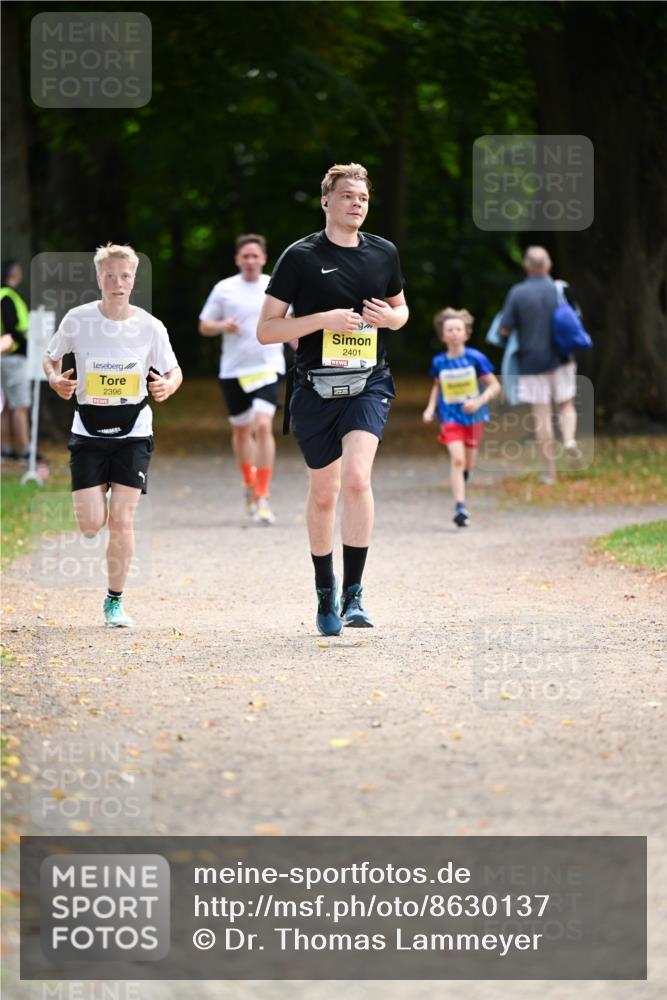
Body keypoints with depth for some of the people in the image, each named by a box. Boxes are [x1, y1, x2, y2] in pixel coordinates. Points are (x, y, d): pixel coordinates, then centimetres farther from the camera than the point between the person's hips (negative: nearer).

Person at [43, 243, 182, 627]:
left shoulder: (150, 326, -8)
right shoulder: (78, 320, -8)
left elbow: (173, 370, 5)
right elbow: (51, 358, 8)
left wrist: (168, 385, -19)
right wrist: (56, 379, -14)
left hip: (133, 435, 0)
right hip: (89, 434, 0)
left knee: (122, 520, -6)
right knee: (92, 525, -7)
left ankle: (115, 602, 10)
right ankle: (95, 498, 33)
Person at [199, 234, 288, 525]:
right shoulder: (223, 289, 2)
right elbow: (204, 326, 6)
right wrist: (223, 326, -13)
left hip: (268, 368, -2)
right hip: (233, 370, 2)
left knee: (263, 425, -19)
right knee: (241, 430, 12)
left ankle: (263, 498, -18)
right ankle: (249, 485, 38)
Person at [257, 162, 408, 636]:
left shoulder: (384, 253, 7)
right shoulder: (301, 256, -3)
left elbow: (401, 308, 25)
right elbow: (266, 330, -5)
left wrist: (389, 317, 0)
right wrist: (326, 319, -16)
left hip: (368, 384, 1)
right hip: (315, 388, 0)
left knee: (357, 478, -21)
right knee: (324, 493, 9)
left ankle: (353, 596, -18)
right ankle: (325, 593, 30)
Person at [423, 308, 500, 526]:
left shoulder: (475, 358, -10)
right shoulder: (438, 362, -2)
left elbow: (494, 386, -6)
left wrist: (479, 401, -21)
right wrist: (430, 408, 4)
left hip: (473, 416, 0)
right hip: (450, 416, 0)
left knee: (468, 464, 14)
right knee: (457, 459, -18)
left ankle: (461, 482, 51)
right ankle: (460, 507, -22)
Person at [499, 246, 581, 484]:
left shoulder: (518, 293, -10)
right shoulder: (561, 290, -3)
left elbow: (504, 330, -10)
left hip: (532, 363, -1)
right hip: (560, 361, 1)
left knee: (542, 416, 3)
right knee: (566, 406, 16)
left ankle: (550, 471, 5)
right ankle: (569, 439, -15)